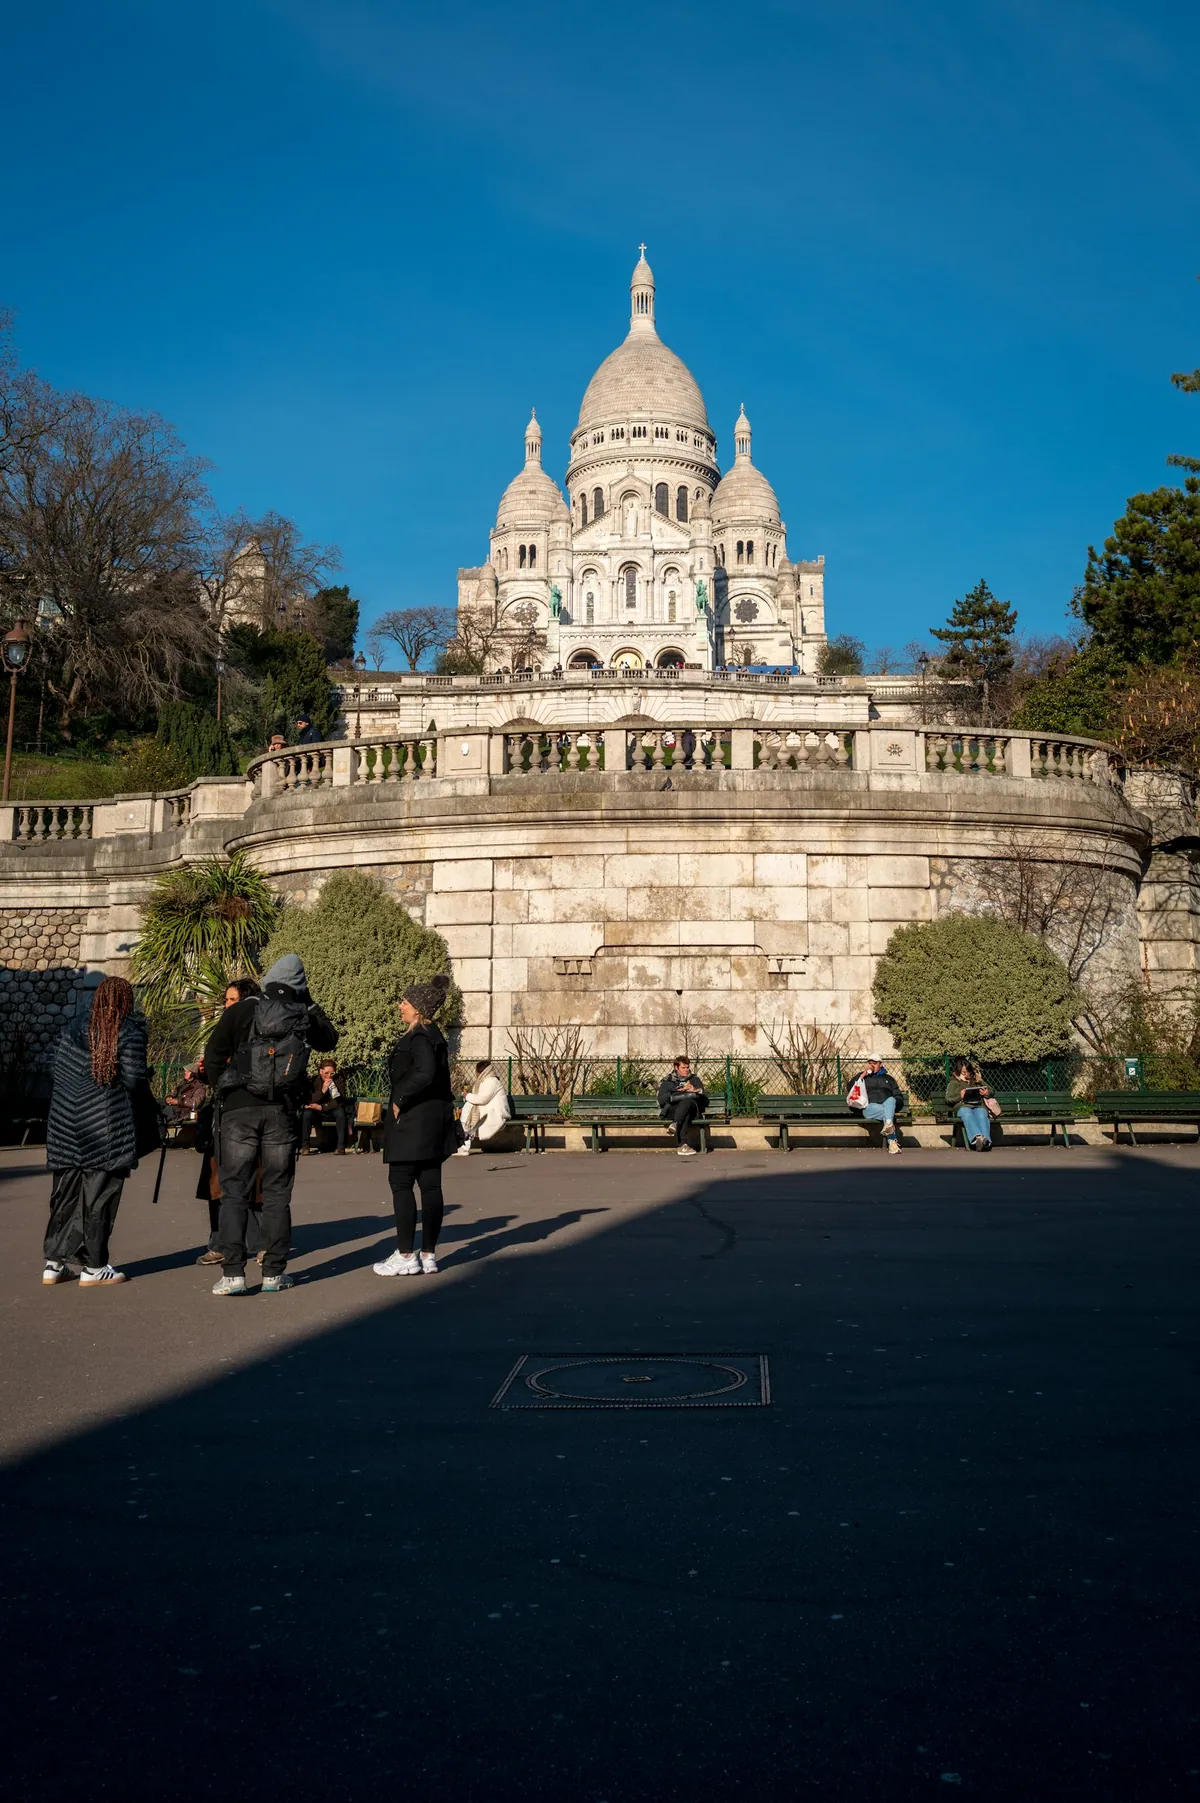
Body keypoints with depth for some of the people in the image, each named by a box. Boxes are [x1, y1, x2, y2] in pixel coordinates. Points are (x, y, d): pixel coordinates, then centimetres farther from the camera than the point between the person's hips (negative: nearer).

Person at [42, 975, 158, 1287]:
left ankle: (55, 1263, 16)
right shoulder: (130, 1033, -7)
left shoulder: (73, 1032, 9)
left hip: (67, 1122, 5)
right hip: (108, 1127, -5)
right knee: (99, 1196, 2)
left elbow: (59, 1076, 8)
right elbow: (135, 1080, -11)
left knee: (65, 1193, 13)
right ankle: (94, 1268, 7)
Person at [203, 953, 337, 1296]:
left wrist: (223, 1090, 12)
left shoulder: (240, 1011, -1)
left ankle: (233, 1272, -4)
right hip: (283, 1113, 1)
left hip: (239, 1109, -1)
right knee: (277, 1192, 8)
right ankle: (274, 1273, 10)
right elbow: (330, 1040, 25)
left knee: (234, 1191, 3)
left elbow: (212, 1057, -3)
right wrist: (308, 1004, 20)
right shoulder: (304, 1018, 4)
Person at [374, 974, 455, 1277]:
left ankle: (406, 1256, 1)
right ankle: (429, 1255, 13)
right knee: (430, 1184, 9)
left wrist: (400, 1101, -19)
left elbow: (425, 1073, -29)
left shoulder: (418, 1037, -14)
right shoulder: (434, 1035, 15)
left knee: (401, 1184, -3)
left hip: (413, 1121, -10)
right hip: (434, 1121, 10)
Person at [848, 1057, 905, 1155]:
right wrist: (863, 1075, -1)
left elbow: (899, 1096, 23)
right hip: (870, 1107, -1)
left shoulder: (888, 1078, 30)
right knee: (887, 1113, -36)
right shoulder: (863, 1076, 26)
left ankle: (888, 1124, -60)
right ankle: (892, 1141, -50)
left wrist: (892, 1105, 0)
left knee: (891, 1099, -37)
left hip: (887, 1105, 1)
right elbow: (851, 1088, 7)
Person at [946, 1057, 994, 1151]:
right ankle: (977, 1137, -61)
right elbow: (948, 1099, 14)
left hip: (978, 1105, 2)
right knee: (967, 1114, -39)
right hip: (962, 1105, -2)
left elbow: (991, 1091, 33)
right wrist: (960, 1096, -6)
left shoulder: (977, 1081, 34)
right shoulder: (953, 1083, 27)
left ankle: (986, 1140, -58)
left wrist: (986, 1093, 8)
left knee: (982, 1115, -36)